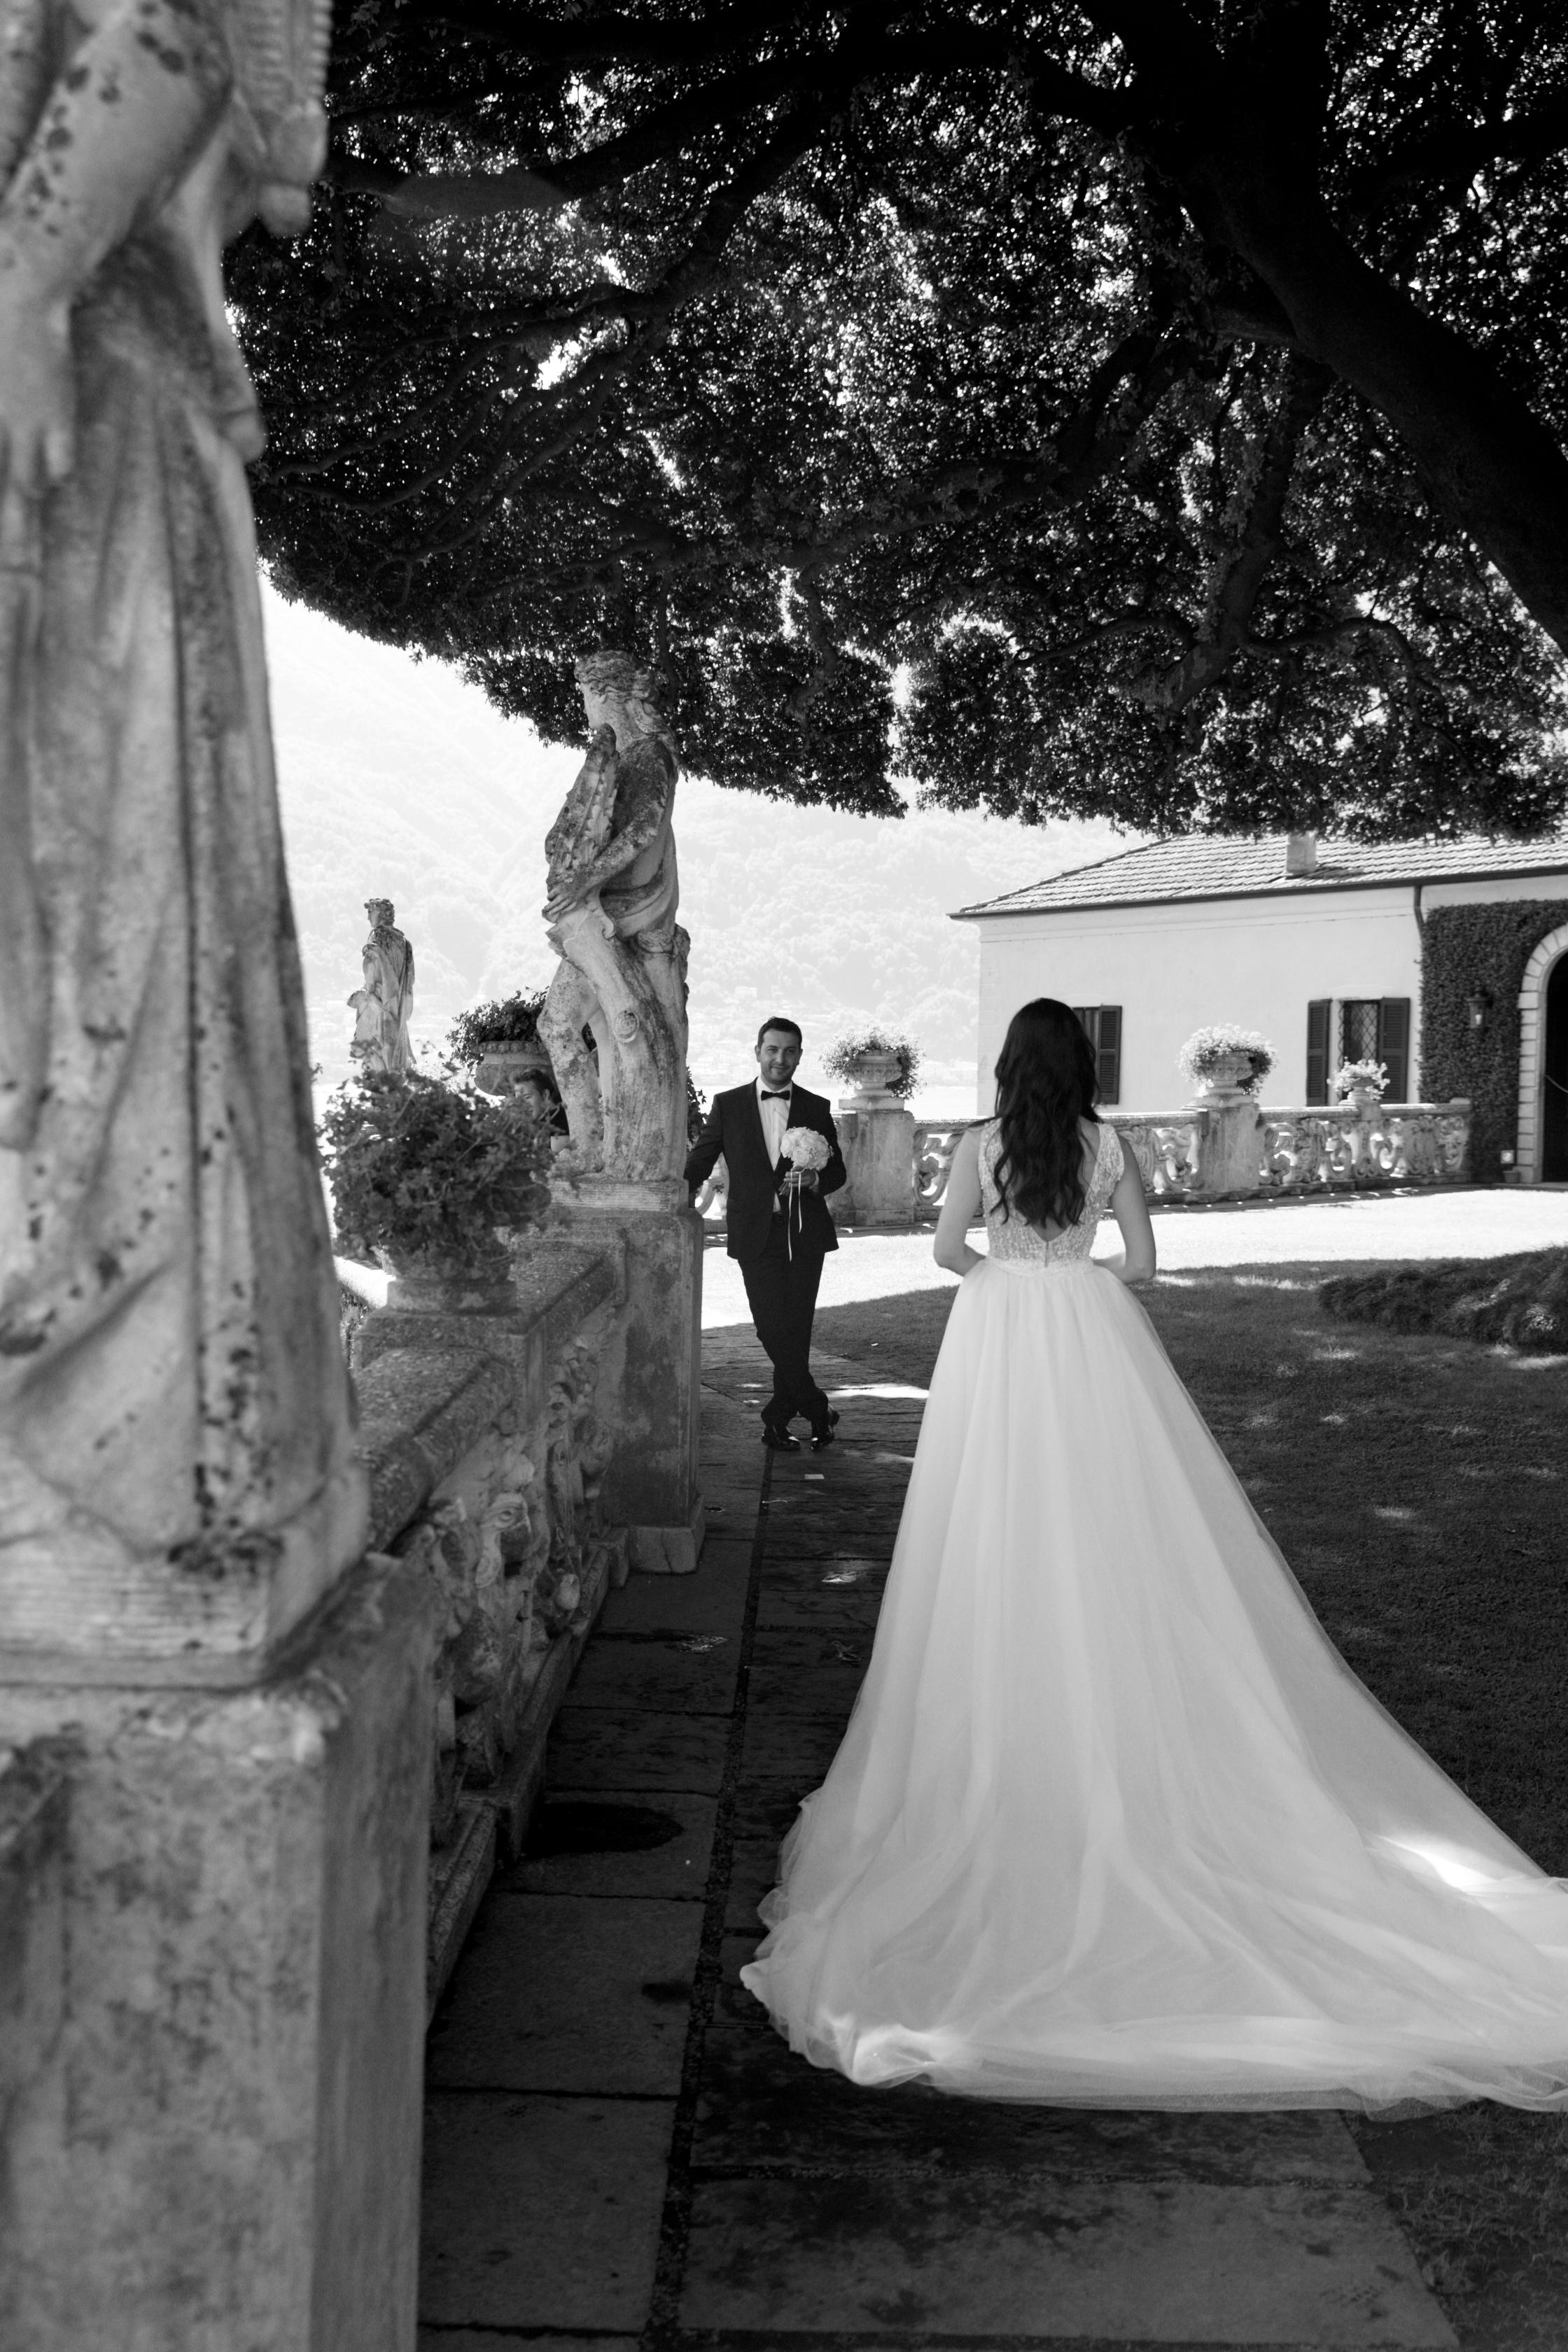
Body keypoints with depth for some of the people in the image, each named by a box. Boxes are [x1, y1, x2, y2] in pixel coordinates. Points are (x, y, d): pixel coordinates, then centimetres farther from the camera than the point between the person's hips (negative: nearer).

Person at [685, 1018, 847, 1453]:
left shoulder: (817, 1108, 9)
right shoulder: (728, 1105, 7)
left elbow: (838, 1172, 11)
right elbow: (698, 1164, 10)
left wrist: (814, 1179, -11)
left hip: (805, 1233, 1)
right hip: (756, 1234, -1)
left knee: (796, 1331, 2)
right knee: (774, 1330, -9)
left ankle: (777, 1421, 16)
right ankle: (818, 1410, 7)